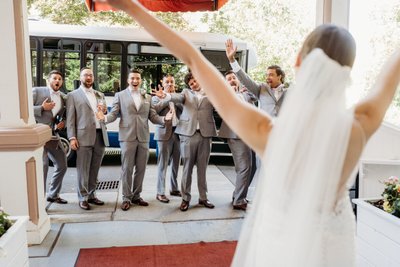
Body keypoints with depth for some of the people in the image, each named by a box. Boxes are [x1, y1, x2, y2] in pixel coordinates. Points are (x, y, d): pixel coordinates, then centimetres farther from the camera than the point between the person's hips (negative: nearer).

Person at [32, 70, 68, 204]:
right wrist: (42, 108, -16)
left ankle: (53, 194, 28)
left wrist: (63, 122, 5)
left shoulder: (63, 97, 13)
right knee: (42, 166, -12)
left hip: (54, 136, 7)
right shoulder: (36, 91, -3)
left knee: (62, 166, 11)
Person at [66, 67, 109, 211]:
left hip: (100, 135, 4)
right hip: (84, 136, -4)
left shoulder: (100, 95, 20)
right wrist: (72, 137, -9)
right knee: (83, 169, -2)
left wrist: (105, 111, 1)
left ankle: (91, 195, 19)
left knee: (95, 169, 9)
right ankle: (83, 198, 7)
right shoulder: (73, 95, 6)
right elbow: (70, 118, 0)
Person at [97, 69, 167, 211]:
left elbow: (153, 117, 9)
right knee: (127, 169, 1)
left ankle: (136, 196, 22)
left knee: (141, 169, 9)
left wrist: (164, 118, -10)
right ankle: (126, 198, 13)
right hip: (127, 137, -3)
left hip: (143, 137, 3)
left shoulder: (147, 97, 13)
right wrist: (105, 118, -21)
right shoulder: (120, 95, 6)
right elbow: (113, 114, 0)